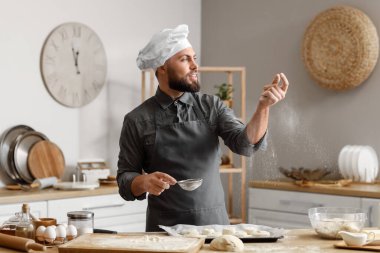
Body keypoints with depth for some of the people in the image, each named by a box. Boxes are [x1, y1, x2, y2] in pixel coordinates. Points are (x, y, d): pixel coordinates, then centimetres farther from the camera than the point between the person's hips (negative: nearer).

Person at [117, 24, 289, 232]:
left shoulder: (212, 106, 3)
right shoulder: (138, 120, -2)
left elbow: (244, 144, -10)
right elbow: (125, 179, 0)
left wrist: (263, 106, -25)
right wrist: (144, 182, -20)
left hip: (214, 224, 2)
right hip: (165, 228, -1)